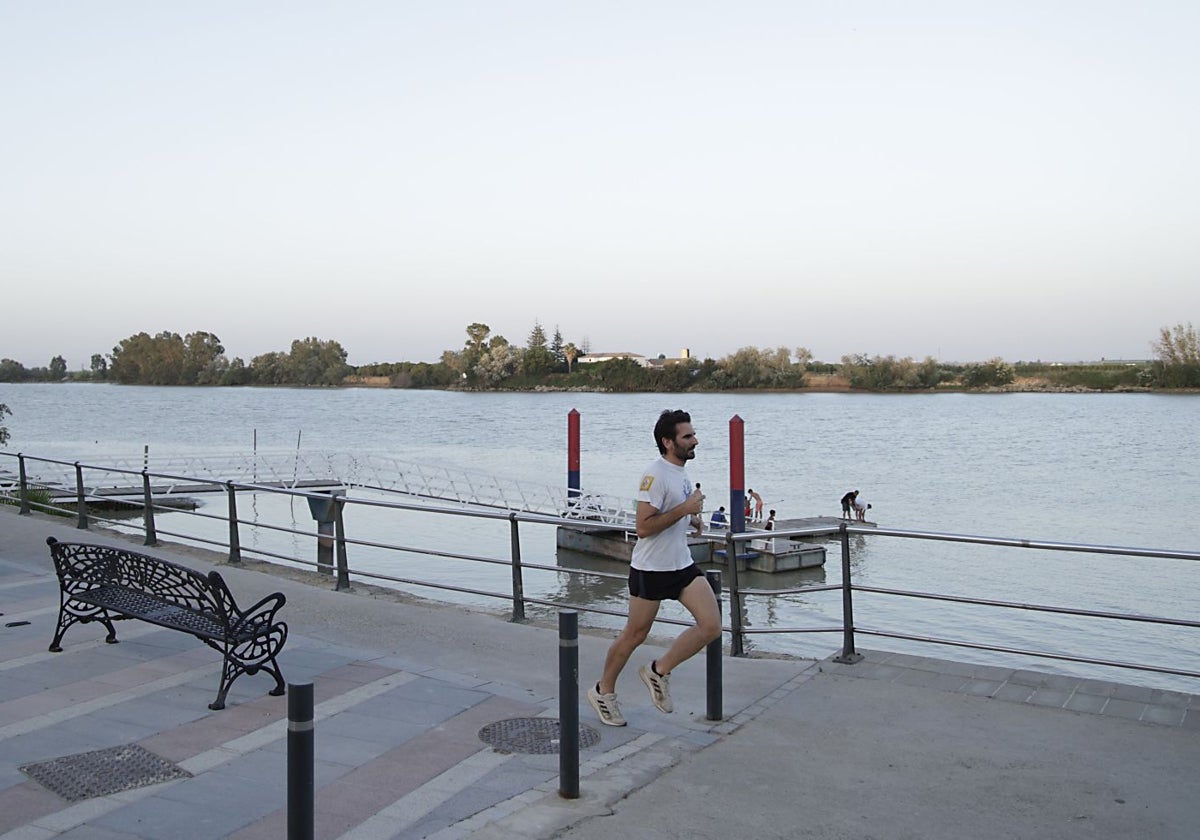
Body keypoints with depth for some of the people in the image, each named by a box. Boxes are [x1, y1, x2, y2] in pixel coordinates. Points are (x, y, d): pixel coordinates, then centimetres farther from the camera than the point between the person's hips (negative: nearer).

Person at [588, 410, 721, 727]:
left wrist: (691, 520, 8)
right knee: (635, 635, 5)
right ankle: (603, 691, 27)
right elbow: (643, 527, -25)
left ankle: (659, 671, 12)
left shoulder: (680, 473, 10)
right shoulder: (656, 475, -19)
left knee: (711, 626, -6)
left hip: (682, 565, 8)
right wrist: (684, 509, -24)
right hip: (650, 568, -8)